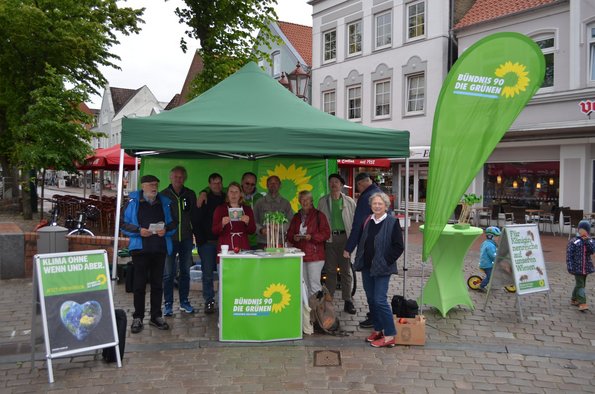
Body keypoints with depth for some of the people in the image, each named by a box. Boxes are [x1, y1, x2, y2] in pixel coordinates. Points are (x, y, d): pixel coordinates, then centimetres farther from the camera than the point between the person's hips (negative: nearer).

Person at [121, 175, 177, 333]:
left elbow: (173, 223, 12)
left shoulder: (164, 202, 10)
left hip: (160, 248, 3)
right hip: (140, 248, -3)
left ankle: (156, 316, 19)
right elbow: (124, 224, -1)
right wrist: (139, 231, -16)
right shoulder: (133, 202, 1)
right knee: (139, 284, 1)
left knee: (157, 283, 9)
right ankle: (138, 317, 11)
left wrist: (166, 230, -9)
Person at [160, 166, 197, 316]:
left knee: (185, 272, 11)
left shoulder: (190, 195, 7)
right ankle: (168, 304, 8)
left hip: (186, 238, 3)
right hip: (169, 238, -3)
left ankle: (184, 302, 22)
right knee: (168, 273, -1)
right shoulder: (163, 194, 0)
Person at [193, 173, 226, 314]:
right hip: (207, 242, -2)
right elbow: (195, 222, 2)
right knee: (207, 273, 2)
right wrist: (201, 239, -6)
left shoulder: (227, 200, 10)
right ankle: (209, 301, 9)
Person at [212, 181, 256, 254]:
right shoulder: (220, 209, 7)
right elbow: (215, 231, 2)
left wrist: (247, 222, -11)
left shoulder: (247, 209, 12)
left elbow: (252, 231, 8)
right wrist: (222, 224, -17)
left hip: (243, 247, 1)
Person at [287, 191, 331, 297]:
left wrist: (311, 237, -18)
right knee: (304, 286, 10)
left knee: (314, 284, -7)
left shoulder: (318, 215, -1)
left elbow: (326, 233, -7)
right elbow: (289, 234, 16)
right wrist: (294, 237, -6)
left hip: (315, 256, -5)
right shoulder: (296, 217, 15)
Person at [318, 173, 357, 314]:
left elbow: (355, 220, 4)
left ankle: (348, 301, 9)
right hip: (329, 238, 1)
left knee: (346, 270, 3)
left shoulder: (349, 202, 6)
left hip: (345, 237, -1)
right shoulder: (323, 201, 9)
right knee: (330, 270, 5)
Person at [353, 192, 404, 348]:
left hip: (381, 268, -6)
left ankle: (389, 336, 0)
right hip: (367, 267, 6)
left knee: (380, 300, -9)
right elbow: (361, 242, 19)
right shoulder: (367, 221, 9)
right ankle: (377, 329, 26)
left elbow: (398, 247, -10)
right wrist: (359, 259, 9)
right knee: (371, 299, 12)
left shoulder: (392, 222, -9)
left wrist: (386, 261, -13)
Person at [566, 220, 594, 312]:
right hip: (577, 268, -5)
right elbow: (569, 255, -8)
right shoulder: (573, 241, -8)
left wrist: (587, 241, -19)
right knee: (580, 285, -9)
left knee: (581, 285, 15)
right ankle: (582, 303, -12)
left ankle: (574, 299, 30)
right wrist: (570, 267, -13)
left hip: (586, 268, 5)